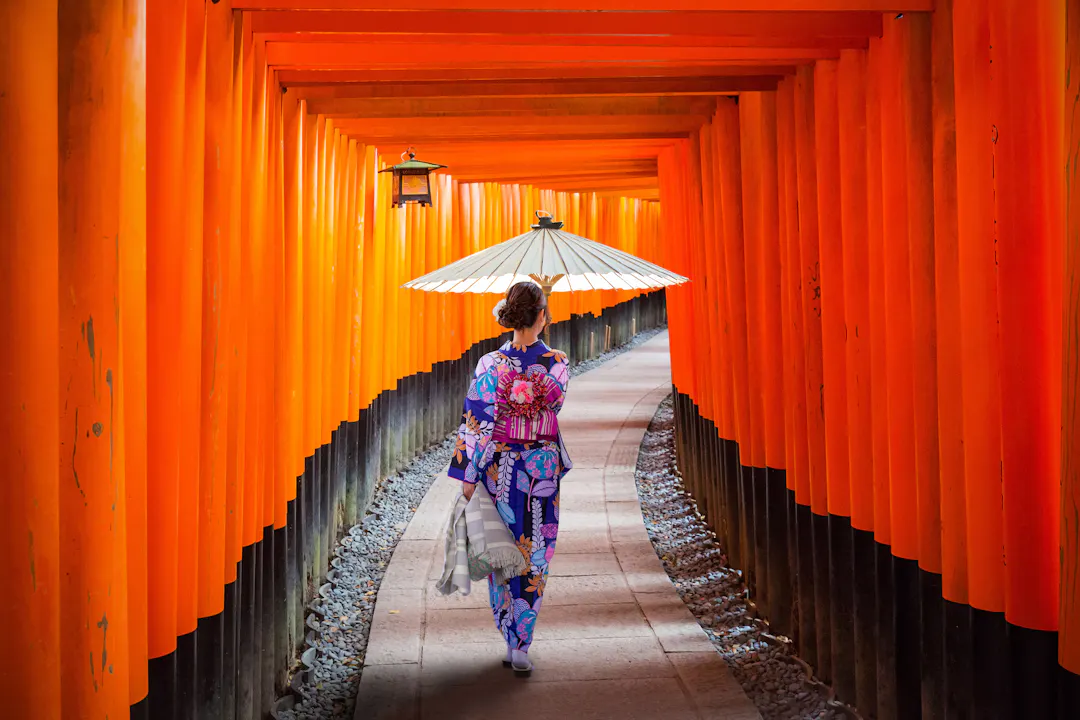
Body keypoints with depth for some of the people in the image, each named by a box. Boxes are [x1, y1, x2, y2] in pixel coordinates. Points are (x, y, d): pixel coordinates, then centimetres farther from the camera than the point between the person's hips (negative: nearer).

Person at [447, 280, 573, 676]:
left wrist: (468, 477, -8)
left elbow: (478, 425, -13)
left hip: (499, 469, -1)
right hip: (544, 469, 1)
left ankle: (512, 642, 19)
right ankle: (522, 646, 5)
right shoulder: (558, 364, -9)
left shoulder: (491, 365, -14)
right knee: (535, 555, 8)